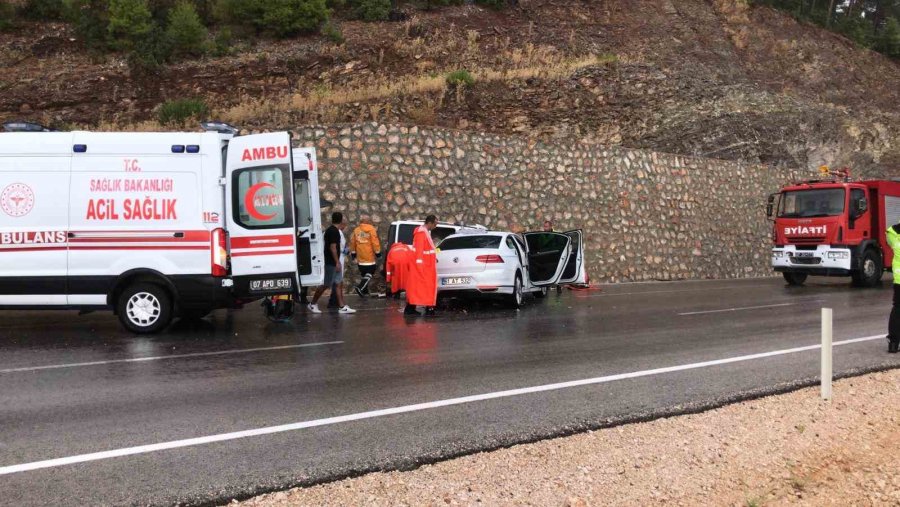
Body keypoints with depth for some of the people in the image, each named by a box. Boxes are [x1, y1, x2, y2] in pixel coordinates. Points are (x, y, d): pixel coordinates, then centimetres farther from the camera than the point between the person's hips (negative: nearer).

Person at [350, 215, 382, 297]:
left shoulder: (356, 230, 9)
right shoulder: (371, 229, -7)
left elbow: (352, 242, 13)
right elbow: (375, 242, -11)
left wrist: (353, 252, 23)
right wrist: (377, 252, -3)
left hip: (360, 256, 6)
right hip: (369, 256, -6)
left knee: (363, 273, 16)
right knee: (370, 273, -3)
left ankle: (364, 291, 22)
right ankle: (360, 287, -20)